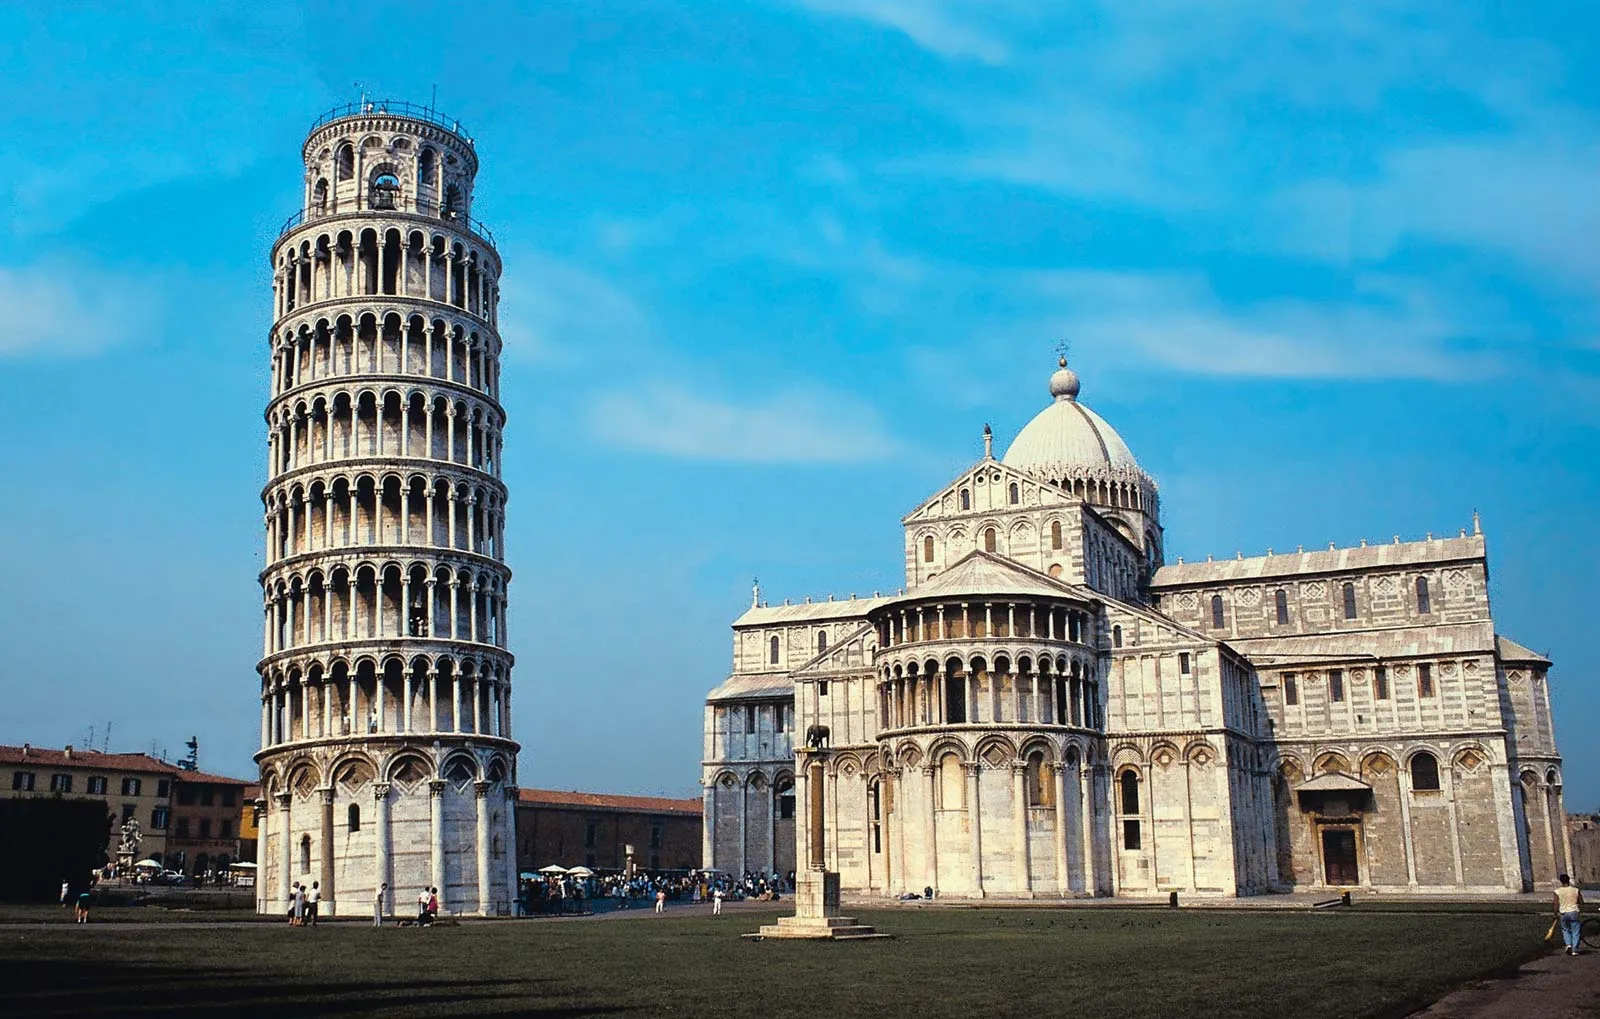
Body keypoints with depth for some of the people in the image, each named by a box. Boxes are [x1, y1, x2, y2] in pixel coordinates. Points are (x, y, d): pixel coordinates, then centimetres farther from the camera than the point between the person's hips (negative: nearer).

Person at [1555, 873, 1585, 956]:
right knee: (1575, 932, 9)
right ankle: (1574, 950, 7)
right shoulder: (1576, 890, -4)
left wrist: (1556, 916, 6)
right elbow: (1581, 902, 3)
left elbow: (1556, 905, -5)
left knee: (1566, 930, 19)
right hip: (1574, 912, 0)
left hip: (1563, 914, 0)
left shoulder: (1557, 891, -6)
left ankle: (1568, 944, 0)